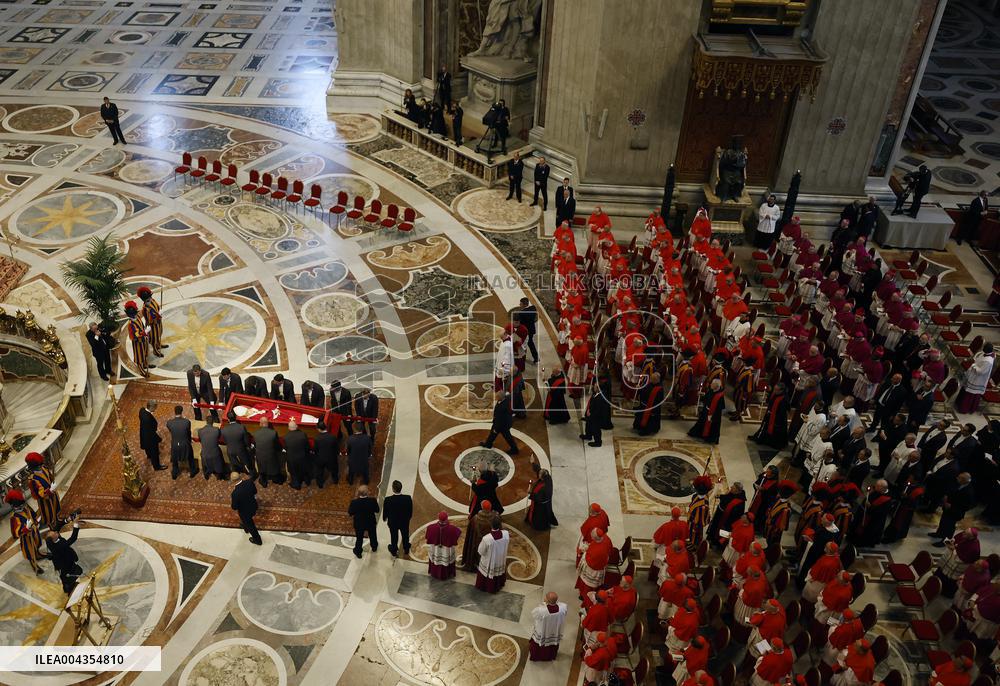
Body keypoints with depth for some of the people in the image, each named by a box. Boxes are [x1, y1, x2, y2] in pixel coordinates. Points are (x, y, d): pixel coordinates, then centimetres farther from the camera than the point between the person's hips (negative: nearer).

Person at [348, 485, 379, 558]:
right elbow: (377, 510, -12)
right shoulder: (373, 501, -29)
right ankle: (374, 547, 56)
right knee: (372, 535, 30)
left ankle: (358, 553, 44)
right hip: (371, 523, 1)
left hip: (359, 524, -1)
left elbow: (350, 512, -14)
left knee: (359, 538, 24)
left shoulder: (354, 502, -31)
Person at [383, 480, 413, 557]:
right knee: (405, 536, 27)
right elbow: (410, 511, -12)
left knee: (394, 537, 25)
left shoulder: (388, 500, -32)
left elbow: (385, 512, -14)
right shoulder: (408, 498, -28)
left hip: (393, 522, -1)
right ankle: (406, 550, 51)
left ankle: (394, 552, 48)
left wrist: (384, 518, 9)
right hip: (405, 522, 1)